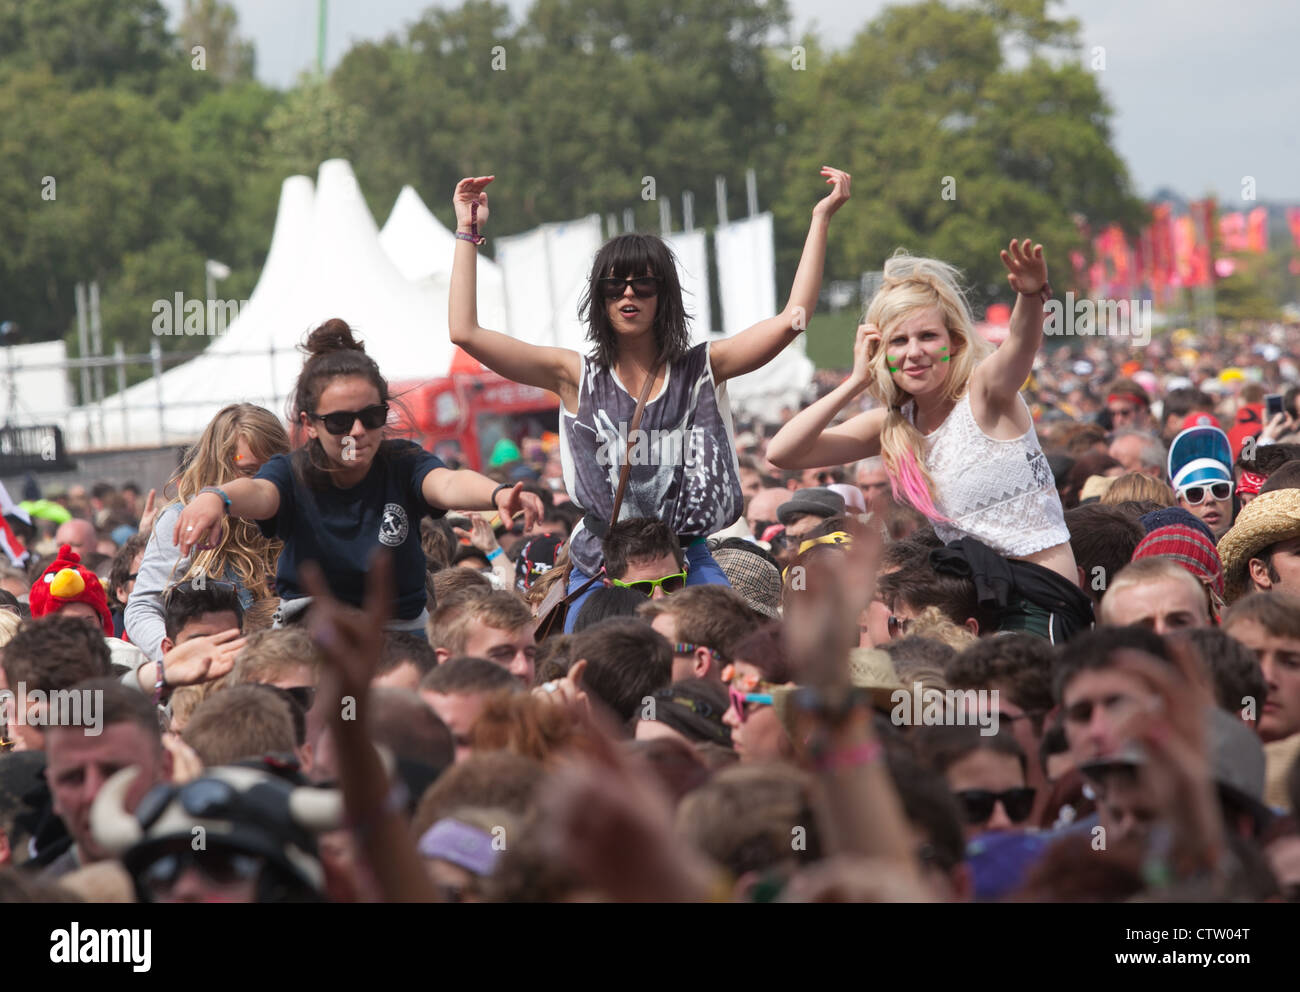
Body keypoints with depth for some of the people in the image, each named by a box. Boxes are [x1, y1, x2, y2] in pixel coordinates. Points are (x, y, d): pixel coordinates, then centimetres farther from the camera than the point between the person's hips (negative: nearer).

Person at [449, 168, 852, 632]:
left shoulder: (702, 368, 8)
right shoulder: (576, 375, 6)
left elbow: (792, 320, 1)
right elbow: (465, 332, 1)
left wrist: (821, 218, 0)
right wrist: (467, 232, 3)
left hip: (688, 564, 0)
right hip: (600, 568, 0)